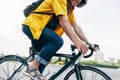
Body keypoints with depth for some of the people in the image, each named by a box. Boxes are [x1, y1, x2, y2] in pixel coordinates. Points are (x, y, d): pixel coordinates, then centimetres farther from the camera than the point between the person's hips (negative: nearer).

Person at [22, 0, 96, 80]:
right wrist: (76, 41, -38)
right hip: (31, 25, -10)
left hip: (38, 27, 10)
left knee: (45, 56, 12)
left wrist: (88, 43, -3)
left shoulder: (70, 9, 11)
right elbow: (63, 21, -29)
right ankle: (33, 67, -22)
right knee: (58, 41, -28)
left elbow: (76, 27, 6)